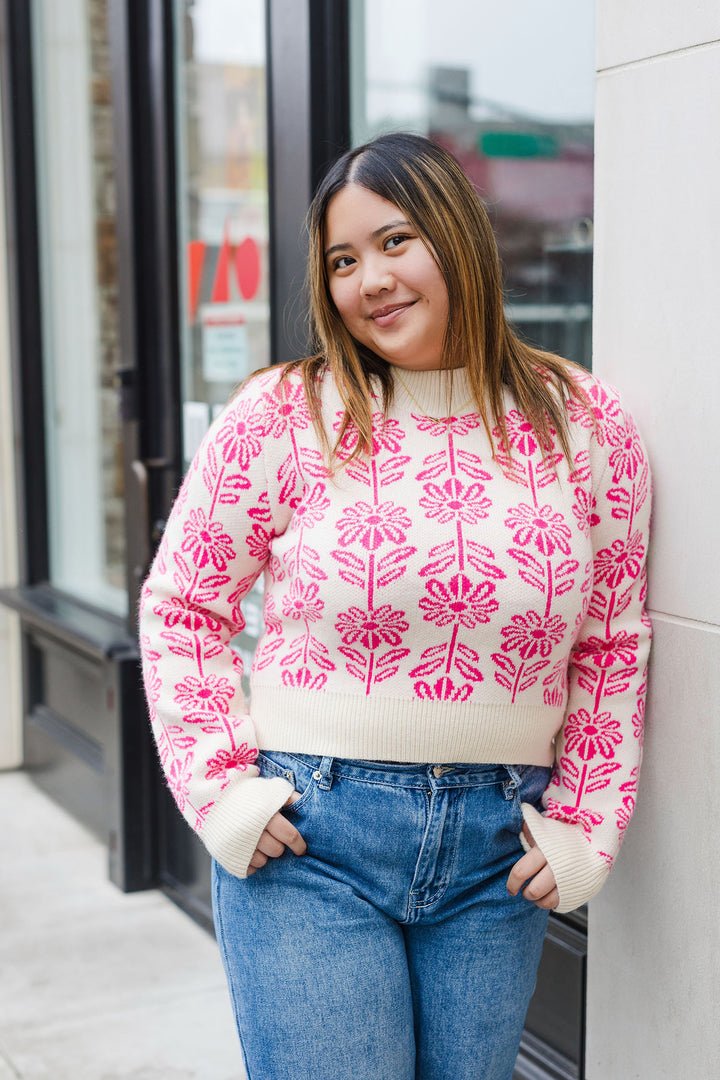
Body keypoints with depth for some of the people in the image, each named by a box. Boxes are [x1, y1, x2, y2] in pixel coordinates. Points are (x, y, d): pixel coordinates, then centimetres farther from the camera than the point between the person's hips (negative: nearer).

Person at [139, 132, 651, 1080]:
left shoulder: (586, 425, 0)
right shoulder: (282, 417, -5)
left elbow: (613, 643, 7)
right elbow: (181, 608, 3)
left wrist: (585, 828, 2)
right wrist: (220, 789, -5)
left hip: (498, 858, 2)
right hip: (307, 842, -2)